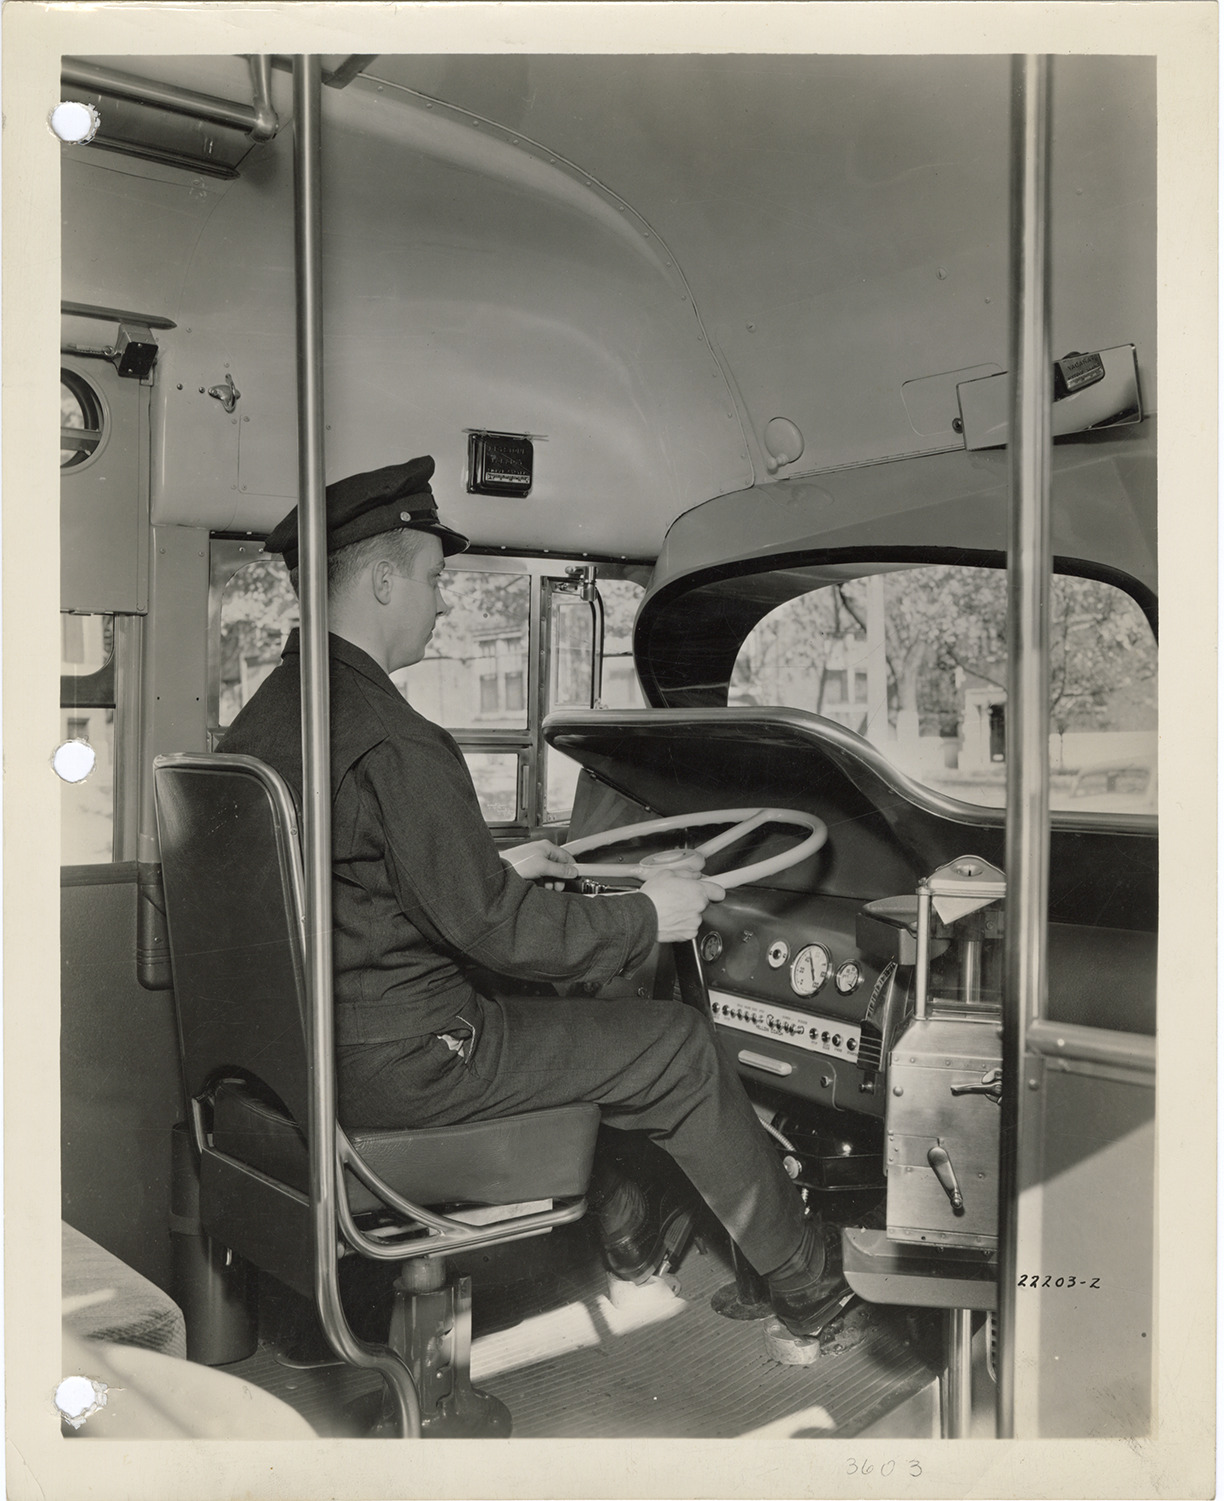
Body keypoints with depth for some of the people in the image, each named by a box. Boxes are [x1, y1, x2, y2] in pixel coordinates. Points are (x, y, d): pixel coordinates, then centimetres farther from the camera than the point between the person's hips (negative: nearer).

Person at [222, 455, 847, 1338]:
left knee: (585, 1008, 27)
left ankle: (627, 1228, 37)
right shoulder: (391, 742, -24)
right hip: (396, 1061, -10)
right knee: (680, 1047, 2)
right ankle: (813, 1293, 18)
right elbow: (492, 929, -20)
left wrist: (499, 867, 19)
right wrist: (647, 920, -6)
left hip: (306, 1041, 10)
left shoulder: (263, 717, 6)